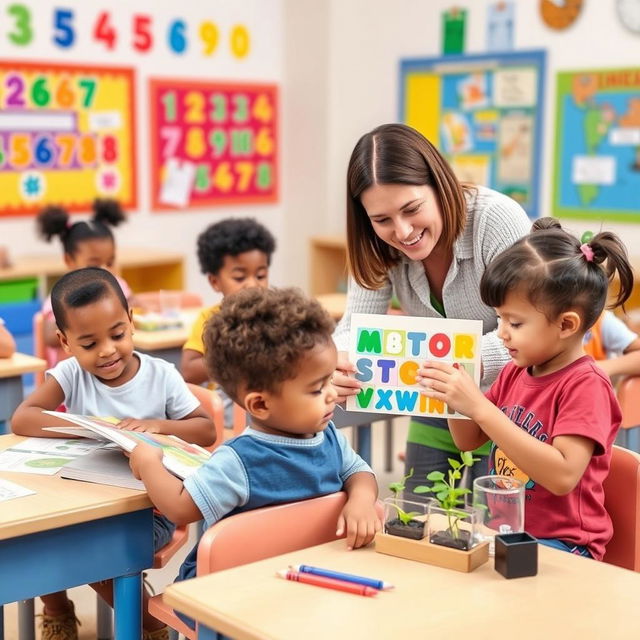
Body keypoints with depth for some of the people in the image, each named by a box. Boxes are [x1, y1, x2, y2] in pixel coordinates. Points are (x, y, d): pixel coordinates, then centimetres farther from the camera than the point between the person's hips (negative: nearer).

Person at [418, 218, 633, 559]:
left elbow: (563, 476, -29)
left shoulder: (585, 385, -16)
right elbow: (469, 441, 17)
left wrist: (479, 407, -30)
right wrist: (453, 386, -4)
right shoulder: (514, 372, 6)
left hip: (559, 544, -7)